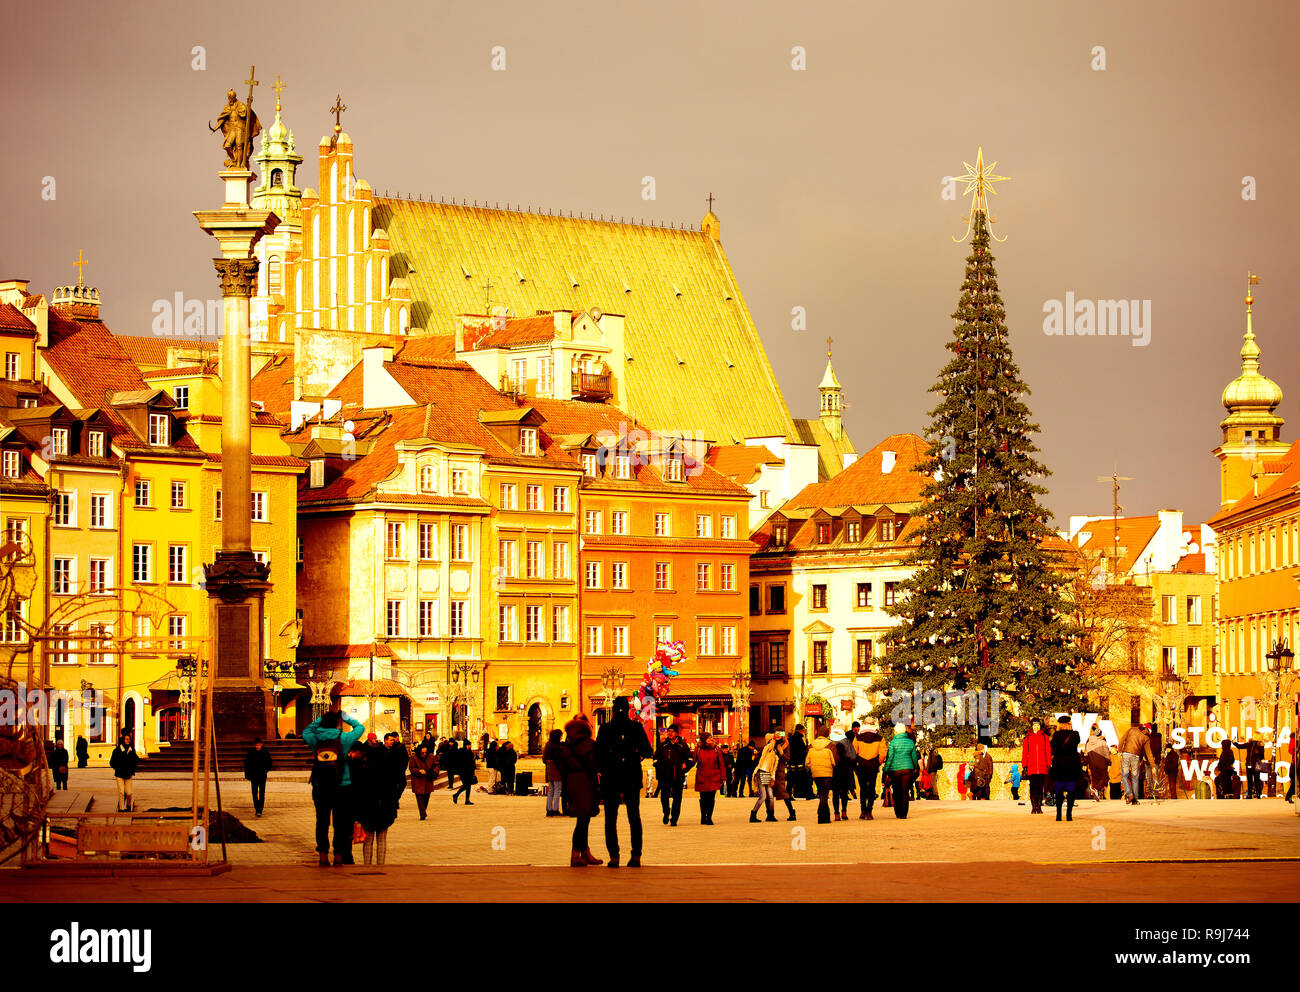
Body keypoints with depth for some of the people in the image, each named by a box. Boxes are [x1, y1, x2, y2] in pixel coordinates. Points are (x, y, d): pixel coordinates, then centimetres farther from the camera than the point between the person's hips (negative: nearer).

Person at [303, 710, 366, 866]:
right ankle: (339, 857, 7)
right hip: (342, 788, -2)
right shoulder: (343, 738, -4)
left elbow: (305, 731, 24)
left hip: (319, 789, 2)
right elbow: (360, 727, 12)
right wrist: (345, 718, 20)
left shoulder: (314, 739, 0)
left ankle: (323, 857, 8)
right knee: (340, 823, 5)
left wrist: (319, 719, 23)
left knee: (322, 822, 8)